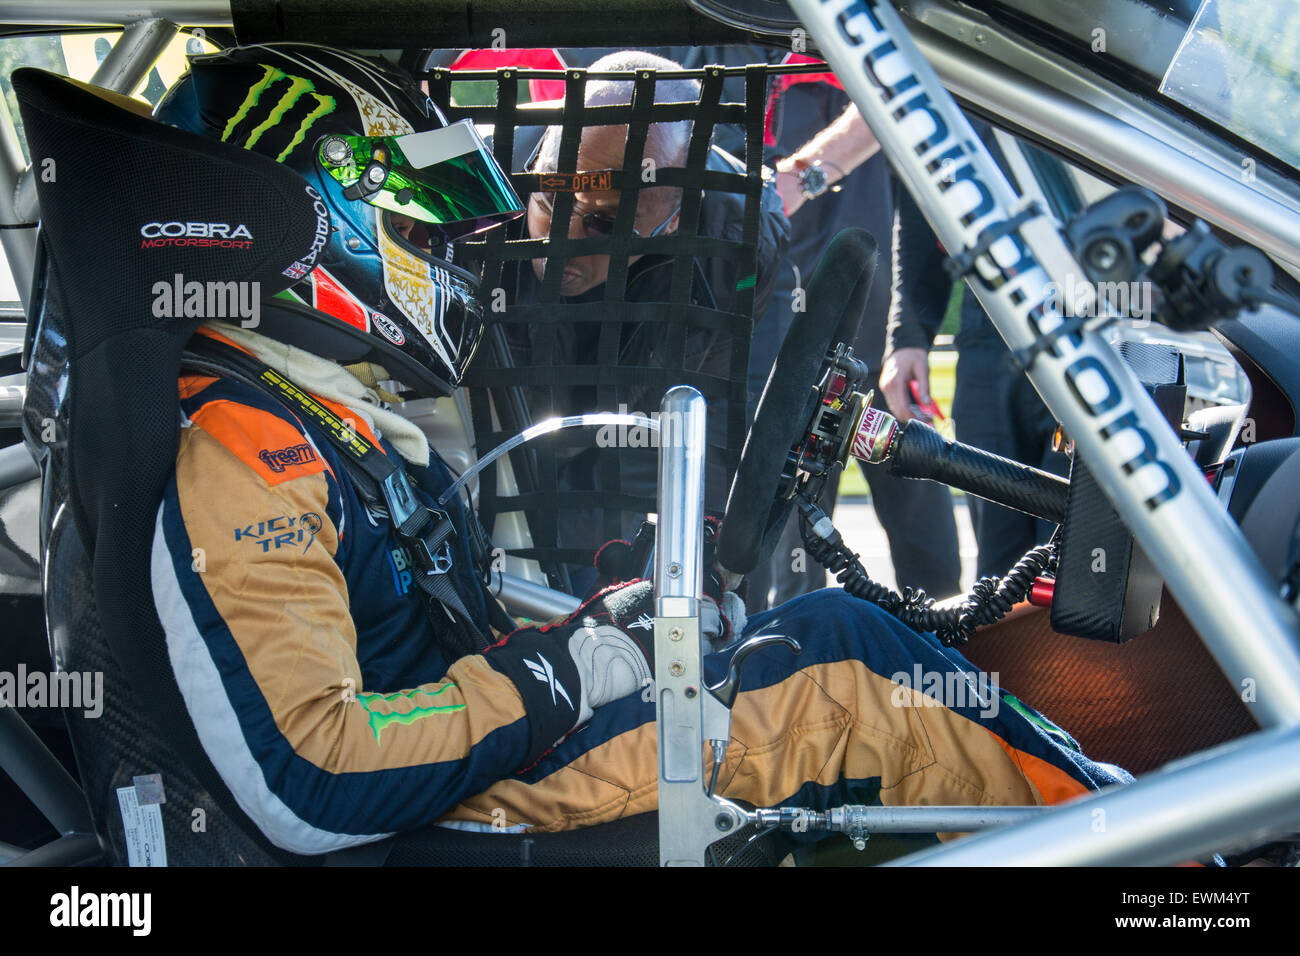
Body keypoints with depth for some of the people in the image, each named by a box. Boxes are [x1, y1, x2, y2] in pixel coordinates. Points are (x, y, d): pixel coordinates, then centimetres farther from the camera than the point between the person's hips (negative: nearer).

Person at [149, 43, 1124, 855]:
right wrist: (557, 674, -20)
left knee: (834, 630, 2)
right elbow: (310, 790, -29)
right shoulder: (239, 456, -21)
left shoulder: (334, 418, 12)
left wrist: (584, 626, 7)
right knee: (839, 658, -10)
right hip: (481, 806, -10)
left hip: (495, 740, 10)